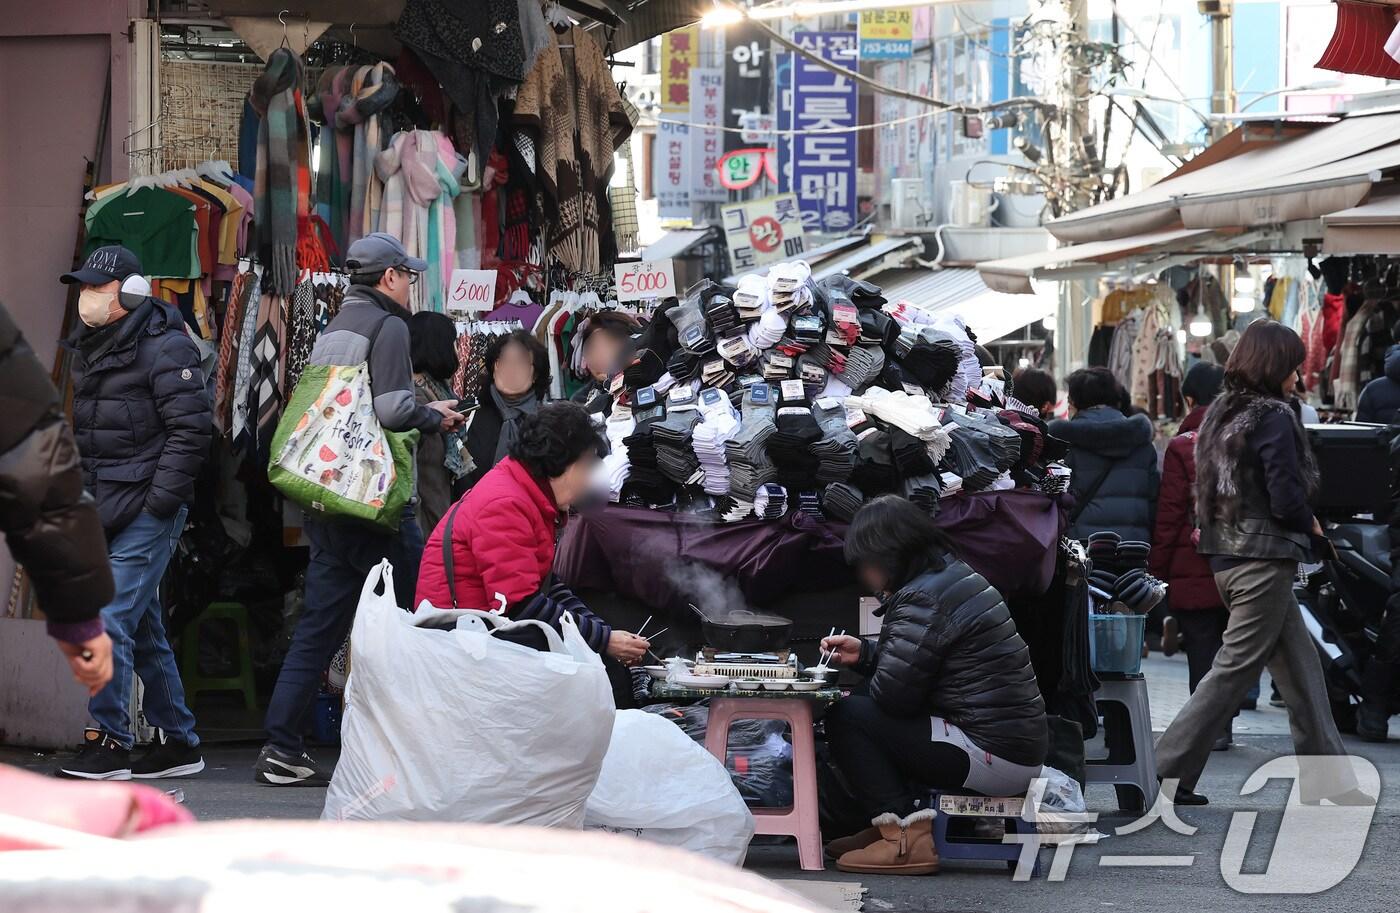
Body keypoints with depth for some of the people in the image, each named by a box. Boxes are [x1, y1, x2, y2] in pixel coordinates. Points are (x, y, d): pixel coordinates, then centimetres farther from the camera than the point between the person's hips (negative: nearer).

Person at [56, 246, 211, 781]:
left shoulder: (165, 348, -11)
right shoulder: (93, 349, 17)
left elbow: (192, 427, -16)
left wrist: (161, 499, -19)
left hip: (147, 513, -9)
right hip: (108, 513, 9)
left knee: (111, 621, -13)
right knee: (144, 629, 12)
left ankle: (109, 743, -10)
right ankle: (178, 741, 19)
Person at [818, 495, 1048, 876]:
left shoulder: (922, 600, -16)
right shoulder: (955, 575, 14)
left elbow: (892, 694, -15)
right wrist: (863, 653, 18)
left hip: (992, 758, -10)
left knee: (846, 717, -6)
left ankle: (906, 838, -11)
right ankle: (891, 825, 15)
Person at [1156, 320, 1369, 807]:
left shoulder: (1221, 413, 11)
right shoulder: (1273, 418, -14)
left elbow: (1210, 488, 15)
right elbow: (1286, 499, -17)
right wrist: (1310, 525, 1)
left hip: (1227, 556, 9)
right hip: (1264, 558, -9)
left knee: (1301, 670, 13)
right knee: (1234, 671, -3)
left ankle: (1328, 784, 15)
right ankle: (1168, 772, -2)